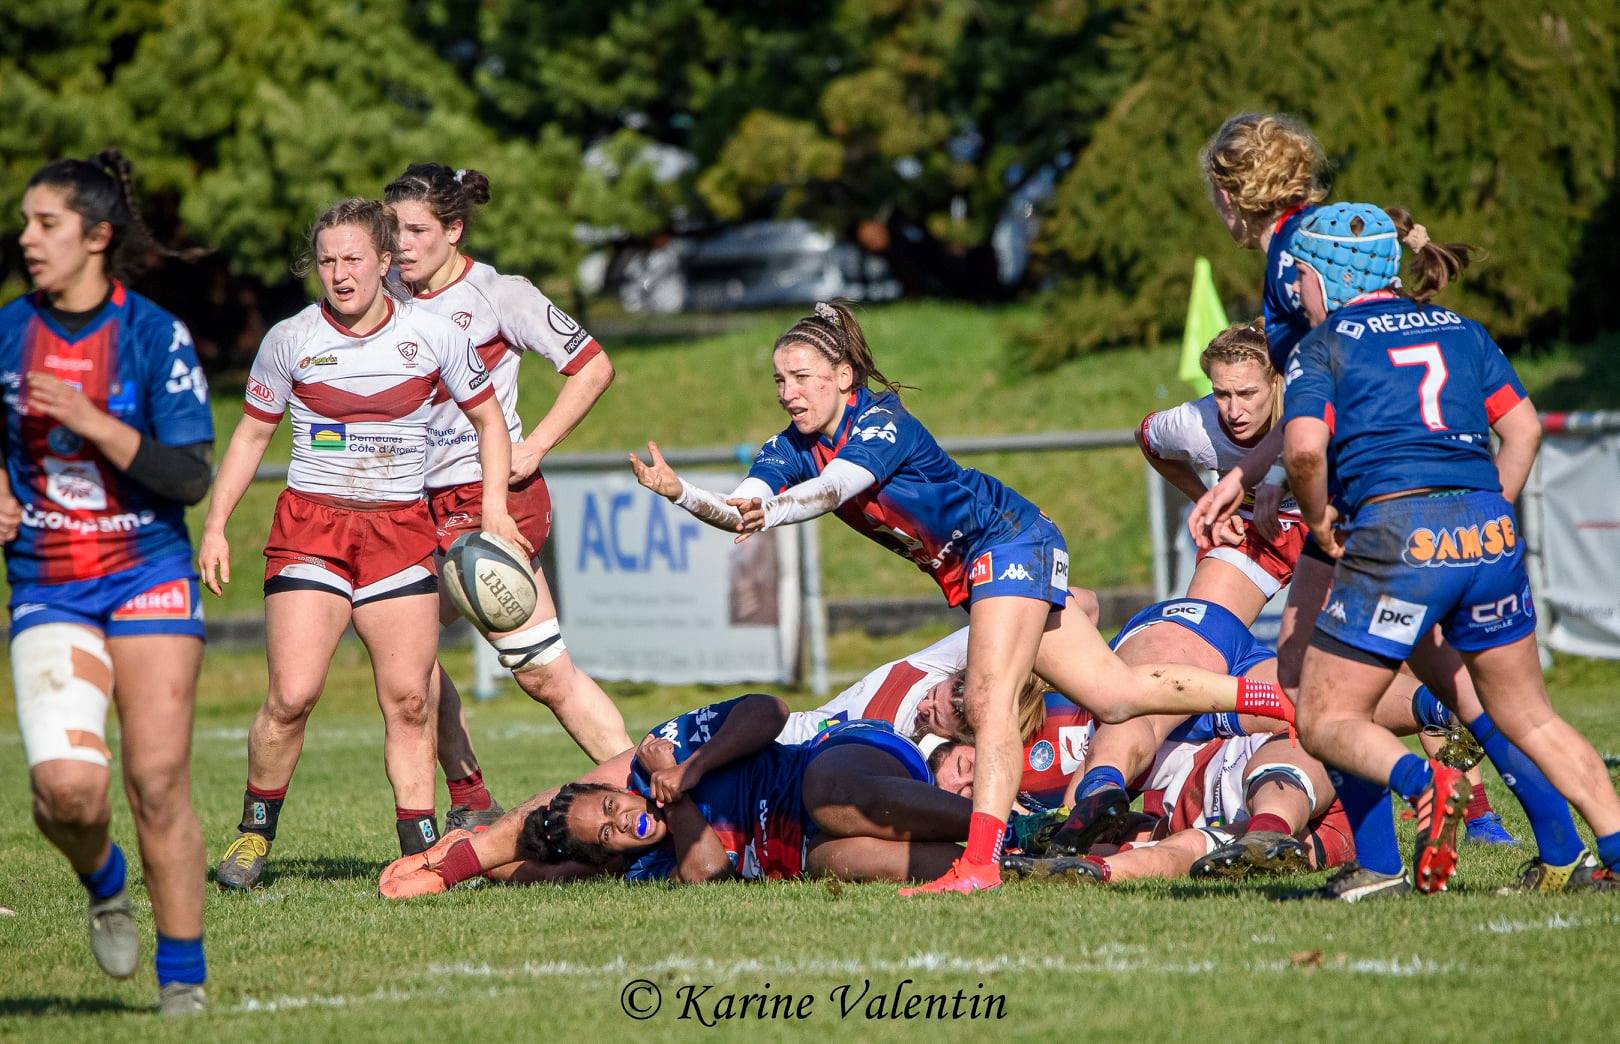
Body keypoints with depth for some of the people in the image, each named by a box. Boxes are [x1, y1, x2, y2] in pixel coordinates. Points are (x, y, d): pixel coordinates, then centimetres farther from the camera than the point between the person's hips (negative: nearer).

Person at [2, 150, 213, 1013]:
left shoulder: (156, 337, -7)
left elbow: (191, 479, -11)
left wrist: (94, 424, -20)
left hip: (147, 578, -2)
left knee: (158, 781, -5)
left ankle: (182, 975, 10)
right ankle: (102, 885, 17)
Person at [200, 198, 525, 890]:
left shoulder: (432, 335, 0)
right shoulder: (289, 340, -1)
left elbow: (488, 418, 12)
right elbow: (251, 435, 11)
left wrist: (494, 507, 1)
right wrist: (215, 526, 4)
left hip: (400, 529, 1)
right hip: (311, 526, -1)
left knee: (409, 701, -5)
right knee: (292, 696, -12)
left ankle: (421, 847, 2)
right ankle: (255, 832, 6)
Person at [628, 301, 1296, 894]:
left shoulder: (881, 421, -24)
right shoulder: (792, 446, -3)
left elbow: (833, 488, -44)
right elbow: (741, 509, -18)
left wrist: (768, 512, -62)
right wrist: (678, 494, -37)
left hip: (1009, 541, -8)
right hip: (969, 572, 8)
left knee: (988, 700, -23)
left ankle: (980, 863, -30)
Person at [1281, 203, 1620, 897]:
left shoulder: (1325, 345, 3)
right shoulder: (1460, 329, 19)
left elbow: (1304, 448, -12)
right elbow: (1524, 428, 14)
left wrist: (1317, 519, 4)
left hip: (1396, 535, -5)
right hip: (1489, 532, 5)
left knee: (1325, 720, 6)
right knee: (1529, 717, 19)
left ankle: (1423, 783, -23)